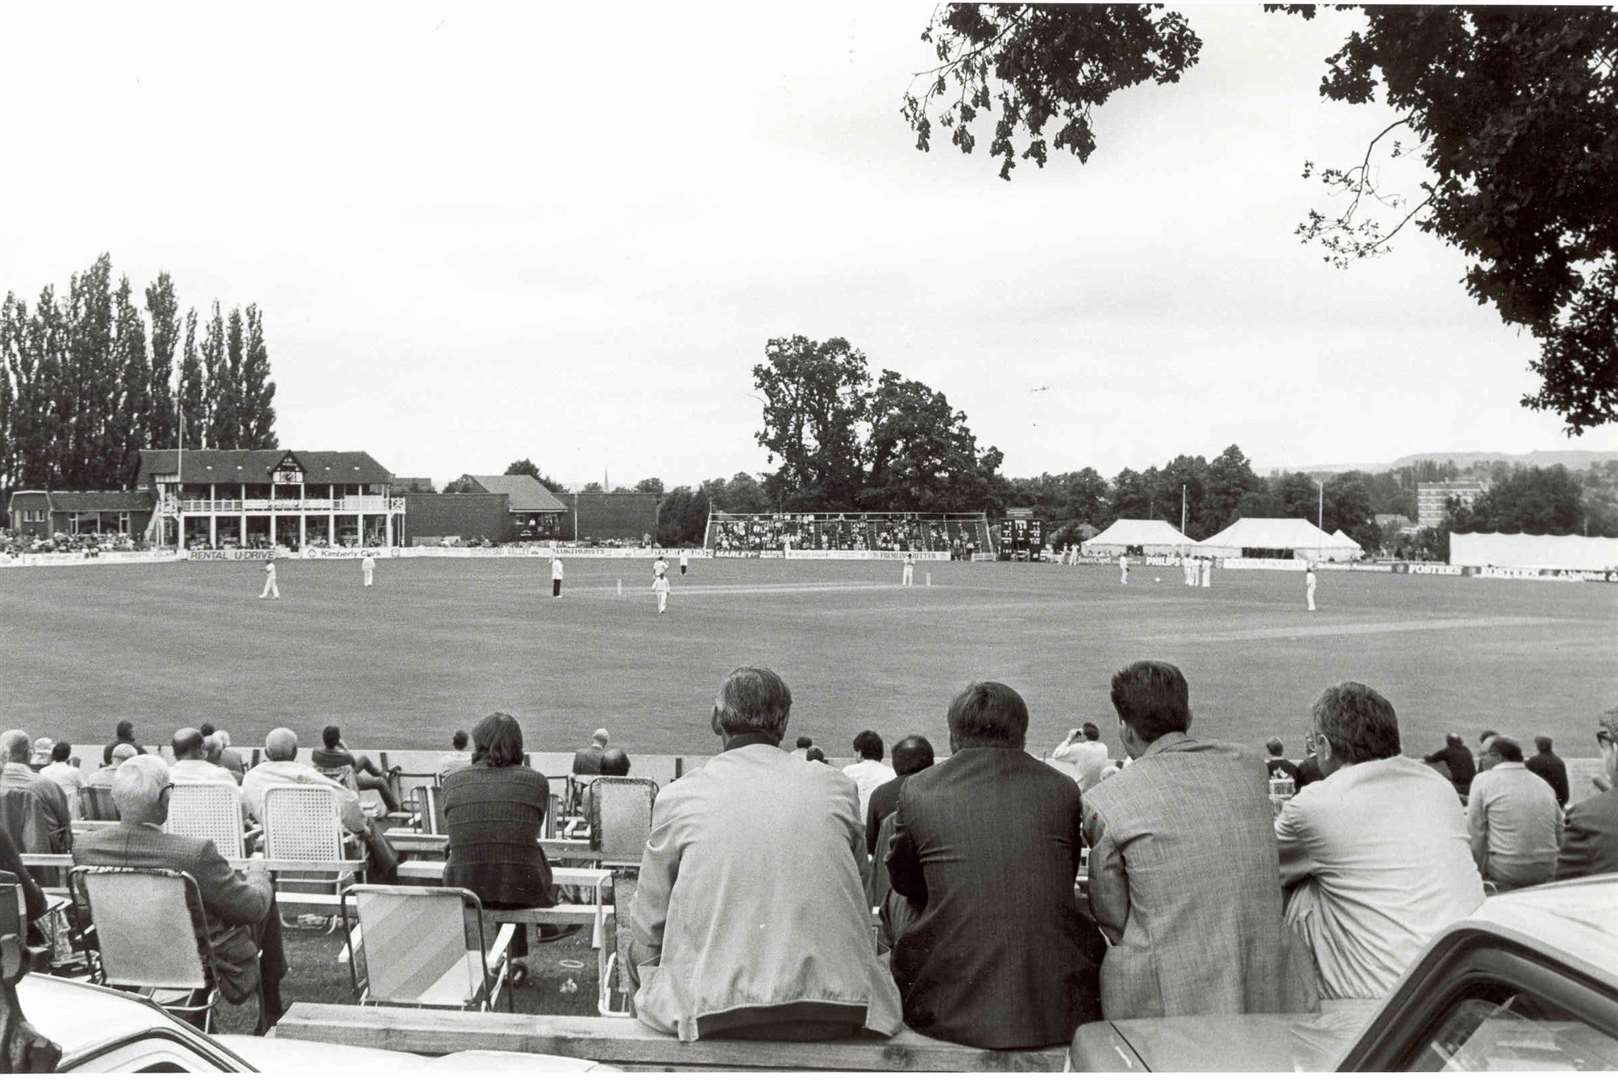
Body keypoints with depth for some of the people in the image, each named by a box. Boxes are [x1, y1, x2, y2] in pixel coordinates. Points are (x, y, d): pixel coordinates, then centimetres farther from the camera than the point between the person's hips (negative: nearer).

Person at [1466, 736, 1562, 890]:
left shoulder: (1483, 780, -3)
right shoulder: (1544, 784, 11)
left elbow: (1475, 833, -5)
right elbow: (1559, 837, 13)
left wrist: (1483, 872, 5)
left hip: (1506, 875, -5)